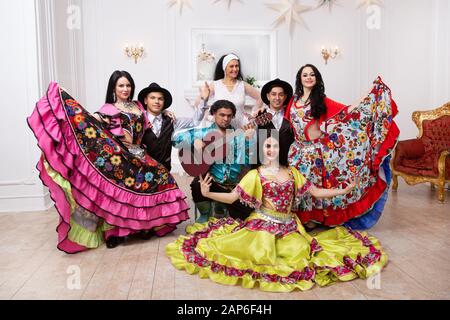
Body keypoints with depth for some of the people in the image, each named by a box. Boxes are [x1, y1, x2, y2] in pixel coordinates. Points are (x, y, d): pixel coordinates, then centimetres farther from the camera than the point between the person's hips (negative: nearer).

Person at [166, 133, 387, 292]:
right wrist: (208, 194, -22)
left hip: (288, 228, 3)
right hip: (263, 226, -2)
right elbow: (232, 197, -6)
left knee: (301, 255, -17)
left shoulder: (292, 173, 9)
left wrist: (344, 190, 4)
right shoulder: (255, 175, -1)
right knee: (260, 256, -23)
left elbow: (316, 192, 9)